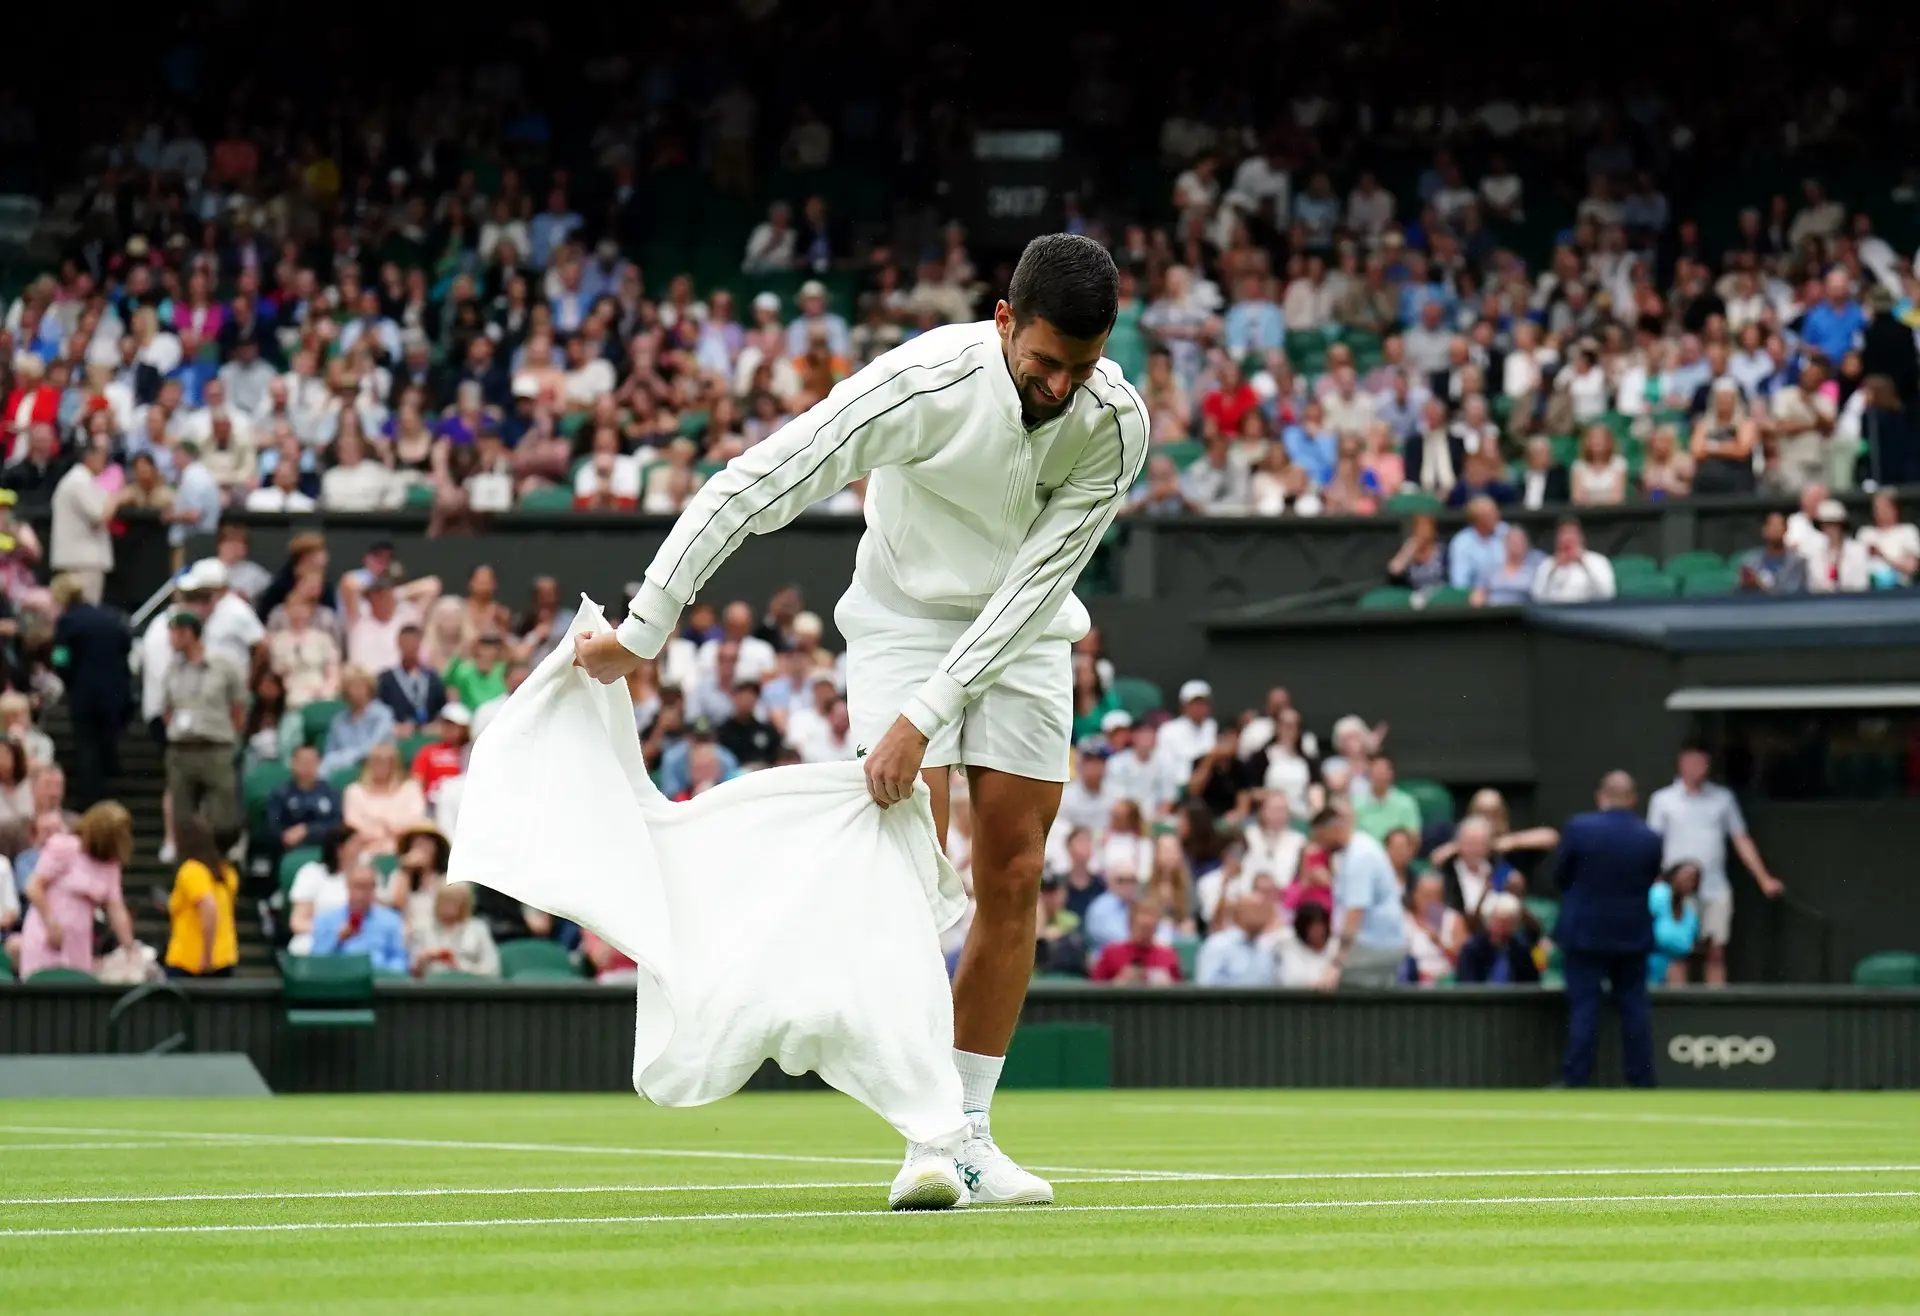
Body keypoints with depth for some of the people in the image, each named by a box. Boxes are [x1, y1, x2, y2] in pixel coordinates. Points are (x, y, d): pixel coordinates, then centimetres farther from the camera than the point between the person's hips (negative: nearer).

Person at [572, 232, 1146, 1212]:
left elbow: (1033, 586, -24)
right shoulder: (922, 383, -30)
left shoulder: (1117, 424, -22)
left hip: (1022, 636, 3)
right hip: (904, 615, -3)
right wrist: (641, 633, -27)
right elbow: (752, 488, -27)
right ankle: (926, 1139, -19)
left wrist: (925, 717, -30)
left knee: (1013, 876, -3)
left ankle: (972, 1133, 5)